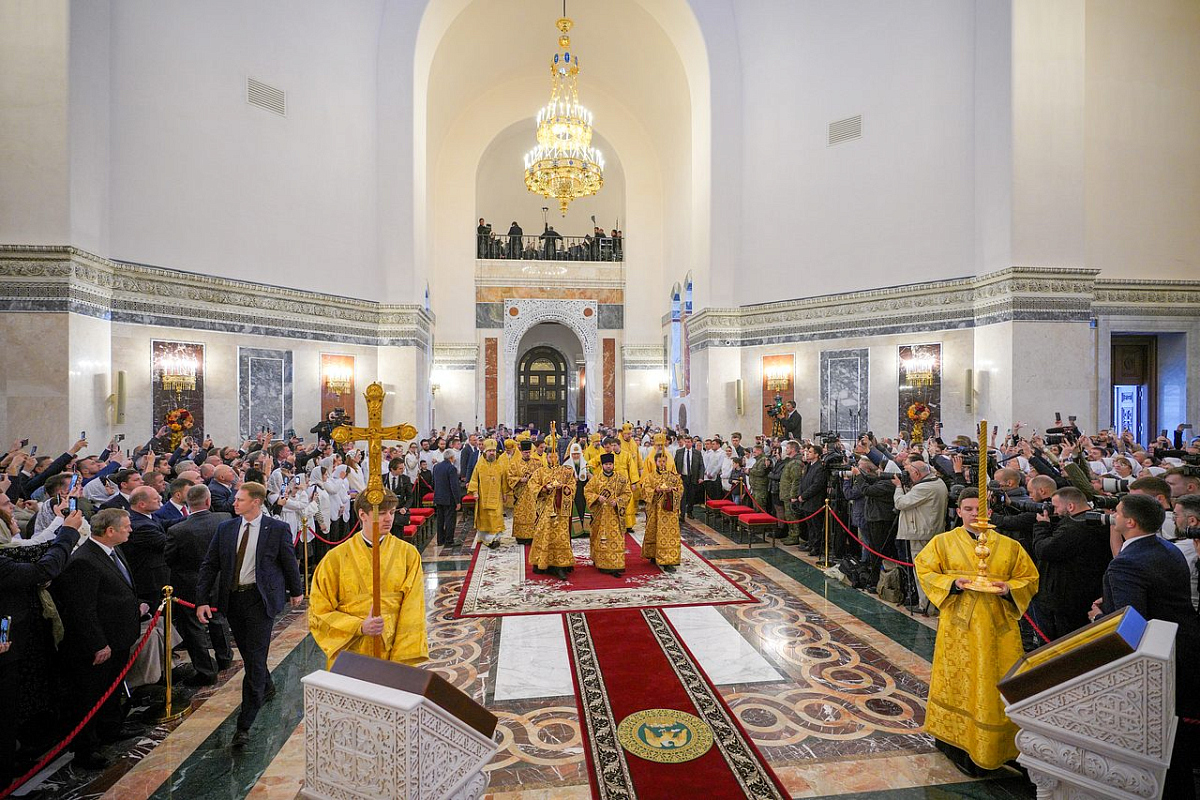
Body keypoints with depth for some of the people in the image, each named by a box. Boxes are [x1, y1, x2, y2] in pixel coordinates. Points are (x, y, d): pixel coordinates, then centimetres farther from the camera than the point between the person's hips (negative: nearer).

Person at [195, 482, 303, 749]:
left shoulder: (277, 529, -9)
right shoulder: (225, 529, 2)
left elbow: (289, 563, 2)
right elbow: (209, 565, 6)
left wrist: (296, 591, 12)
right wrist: (202, 600, -2)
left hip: (261, 599, -5)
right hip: (232, 598, 5)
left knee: (255, 659, -6)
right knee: (248, 654, 20)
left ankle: (244, 726, 3)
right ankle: (266, 688, 46)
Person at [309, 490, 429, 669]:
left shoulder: (408, 554, -4)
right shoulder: (336, 558, -4)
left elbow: (412, 613, -6)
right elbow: (318, 614, -1)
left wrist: (402, 660, -14)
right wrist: (360, 627, -15)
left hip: (392, 654, 0)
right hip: (349, 654, 0)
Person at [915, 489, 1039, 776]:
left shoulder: (1010, 546, 4)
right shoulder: (943, 542, 0)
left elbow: (1030, 578, 8)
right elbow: (924, 570, 0)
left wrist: (1009, 589, -12)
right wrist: (952, 583, -16)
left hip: (998, 628, 2)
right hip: (958, 626, -2)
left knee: (999, 685, 7)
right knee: (957, 682, 6)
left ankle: (995, 746, 23)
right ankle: (953, 739, 21)